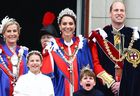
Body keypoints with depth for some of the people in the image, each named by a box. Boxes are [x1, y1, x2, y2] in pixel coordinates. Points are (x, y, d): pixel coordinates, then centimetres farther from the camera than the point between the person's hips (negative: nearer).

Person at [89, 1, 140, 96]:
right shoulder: (100, 35, 2)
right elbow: (95, 63, -1)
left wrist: (123, 83, -9)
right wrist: (111, 83, -10)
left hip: (129, 87, 1)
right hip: (105, 87, 0)